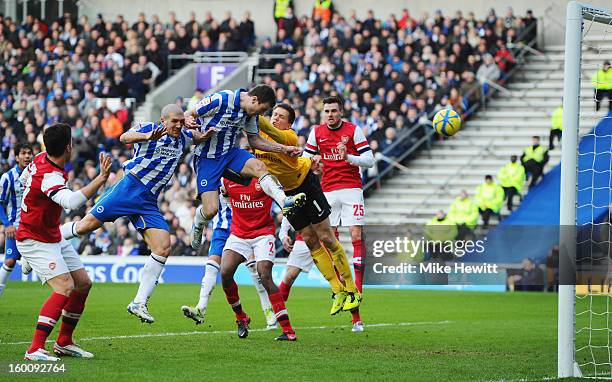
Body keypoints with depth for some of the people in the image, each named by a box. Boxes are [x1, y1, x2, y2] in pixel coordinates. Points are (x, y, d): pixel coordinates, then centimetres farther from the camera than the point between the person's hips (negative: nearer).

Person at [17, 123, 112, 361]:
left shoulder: (41, 159, 0)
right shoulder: (50, 176, -31)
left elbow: (23, 179, 20)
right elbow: (72, 202, -49)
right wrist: (101, 179, -47)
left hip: (54, 238, 10)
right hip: (35, 241, -10)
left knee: (83, 283, 10)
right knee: (65, 288, -23)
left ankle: (64, 342, 21)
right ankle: (35, 349, -27)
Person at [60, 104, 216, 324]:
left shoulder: (182, 137, 16)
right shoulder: (148, 129, -4)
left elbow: (197, 138, 38)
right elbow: (125, 137, -24)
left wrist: (205, 136, 12)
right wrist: (148, 136, -45)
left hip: (148, 202, 6)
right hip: (130, 188, -6)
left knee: (163, 249, -8)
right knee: (87, 225, -11)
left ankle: (139, 303, -6)